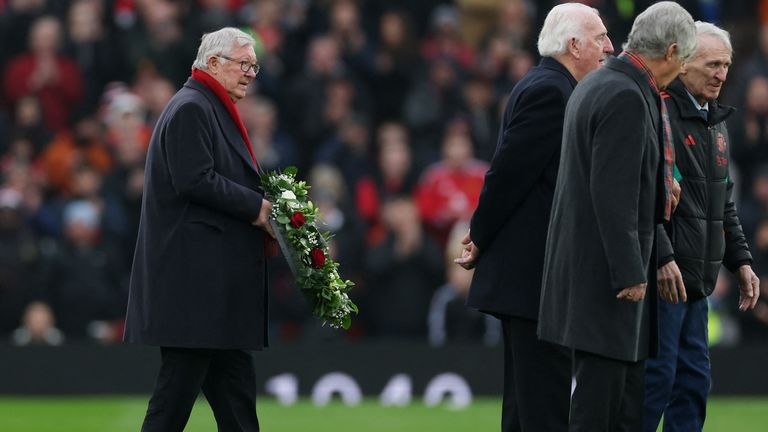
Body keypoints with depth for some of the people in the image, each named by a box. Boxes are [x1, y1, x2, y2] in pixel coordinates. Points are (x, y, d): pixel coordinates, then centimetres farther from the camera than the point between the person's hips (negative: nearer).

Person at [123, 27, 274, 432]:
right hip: (195, 273, -11)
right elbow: (194, 181, -20)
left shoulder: (215, 110, 21)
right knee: (181, 381, -8)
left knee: (234, 384, 9)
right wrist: (255, 208, -15)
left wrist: (261, 207, 10)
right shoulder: (191, 109, -11)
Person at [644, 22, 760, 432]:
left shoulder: (715, 121, 18)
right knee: (656, 376, -8)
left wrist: (740, 259, 19)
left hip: (696, 276, 9)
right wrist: (661, 258, -23)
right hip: (663, 274, -9)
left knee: (693, 378, 10)